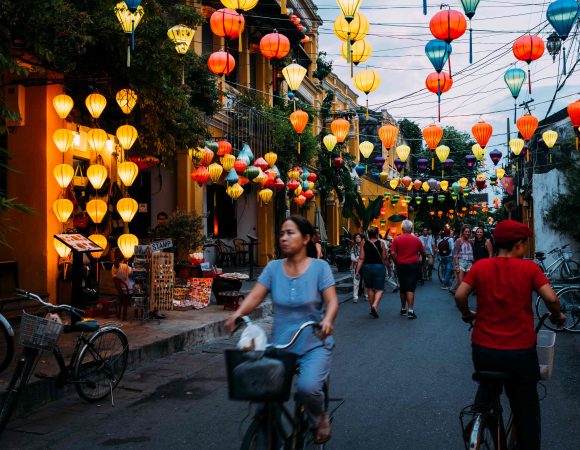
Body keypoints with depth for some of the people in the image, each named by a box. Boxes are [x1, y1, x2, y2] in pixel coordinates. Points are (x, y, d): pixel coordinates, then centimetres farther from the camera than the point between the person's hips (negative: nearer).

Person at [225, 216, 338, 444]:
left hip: (314, 344, -3)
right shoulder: (273, 267, 3)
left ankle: (319, 419, 9)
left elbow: (331, 300, -13)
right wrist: (238, 313, -26)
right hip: (280, 345, 3)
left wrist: (328, 319, -34)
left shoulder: (319, 267, -4)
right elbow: (255, 296, -6)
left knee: (307, 386, -27)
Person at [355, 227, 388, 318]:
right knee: (379, 289, 2)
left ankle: (372, 308, 24)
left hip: (367, 267, 2)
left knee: (370, 288, 17)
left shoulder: (364, 244, 0)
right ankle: (375, 305, -22)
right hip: (379, 266, -2)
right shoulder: (381, 243, -5)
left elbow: (361, 258, -4)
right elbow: (384, 257, -2)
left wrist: (357, 270, -2)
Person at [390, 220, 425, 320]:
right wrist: (423, 262, 25)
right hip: (413, 265, -1)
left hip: (401, 266, 1)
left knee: (402, 288, 14)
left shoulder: (396, 239, -3)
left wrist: (396, 262, 5)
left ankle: (403, 309, 25)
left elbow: (392, 253, -10)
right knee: (410, 288, -5)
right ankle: (410, 311, -14)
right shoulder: (416, 239, -1)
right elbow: (423, 253, 7)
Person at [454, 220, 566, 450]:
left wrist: (467, 314, 11)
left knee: (486, 390, 31)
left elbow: (460, 296, -8)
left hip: (483, 347, 3)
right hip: (520, 350, -2)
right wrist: (557, 316, 7)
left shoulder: (480, 266, -2)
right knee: (526, 409, 14)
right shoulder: (529, 267, -7)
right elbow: (551, 298, -14)